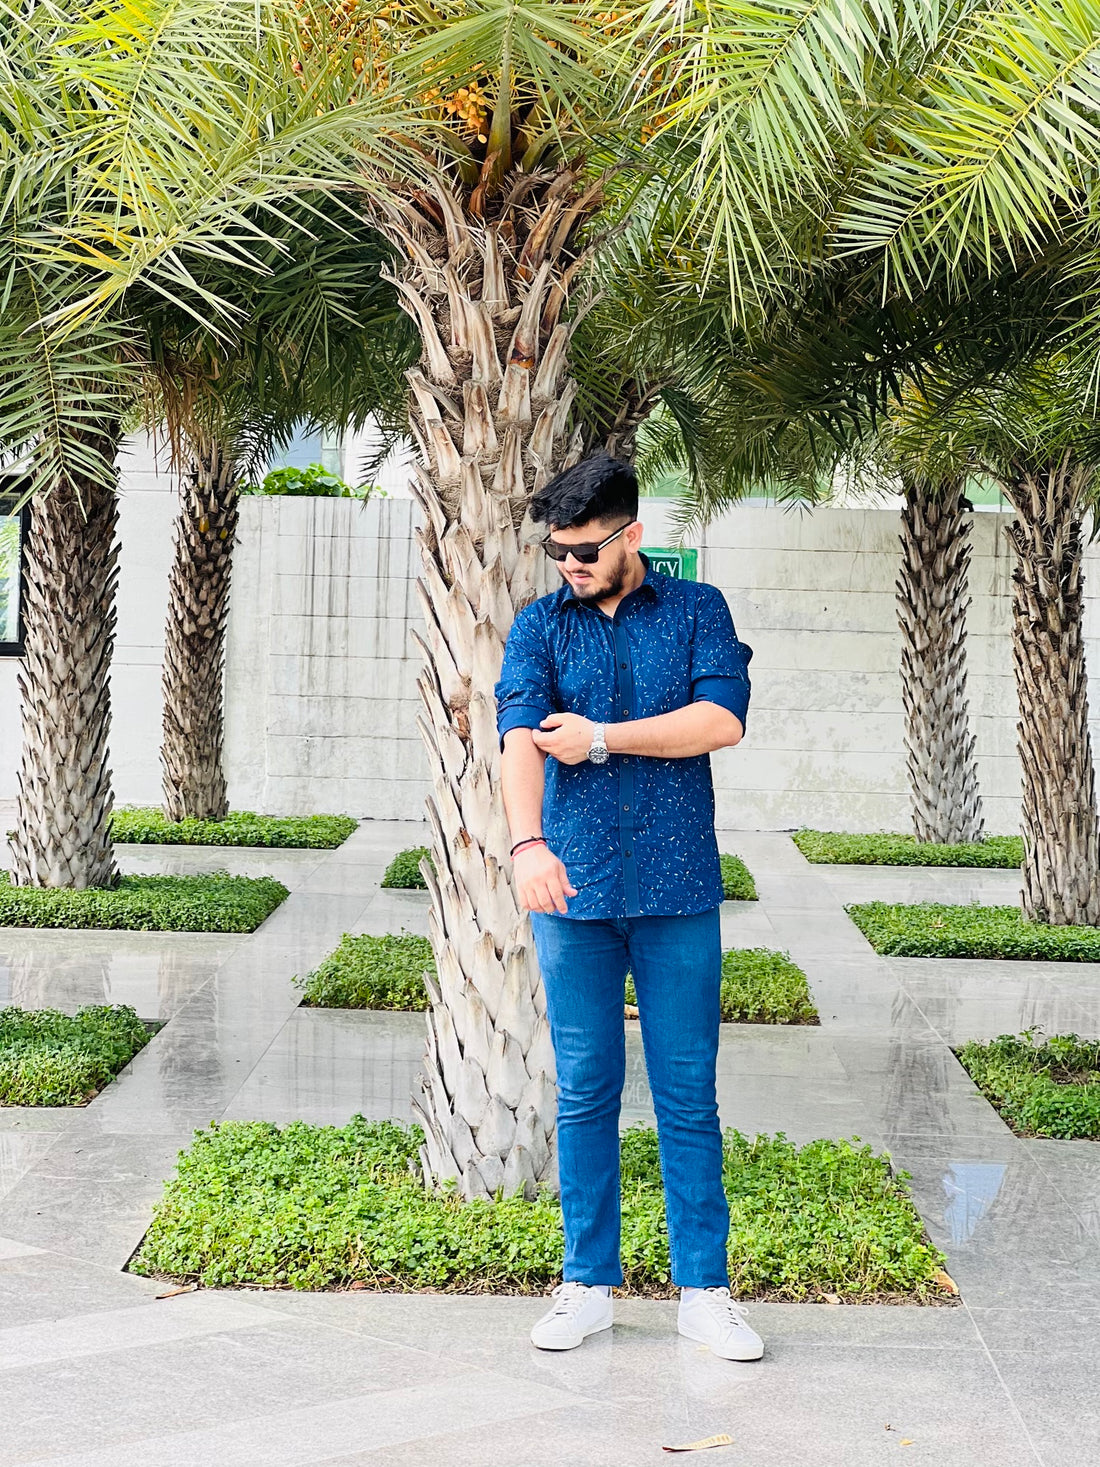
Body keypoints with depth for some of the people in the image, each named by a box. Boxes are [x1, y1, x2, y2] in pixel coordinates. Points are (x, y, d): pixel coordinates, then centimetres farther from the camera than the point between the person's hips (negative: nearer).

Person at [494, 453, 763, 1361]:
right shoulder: (541, 626, 6)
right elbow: (521, 735, -10)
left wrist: (601, 738, -11)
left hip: (679, 892, -1)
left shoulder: (697, 612, 5)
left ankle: (704, 1289, 12)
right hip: (573, 889, 1)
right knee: (585, 1095, 7)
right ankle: (589, 1285, 17)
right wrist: (529, 843, -27)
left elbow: (722, 720, -10)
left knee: (689, 1097, 3)